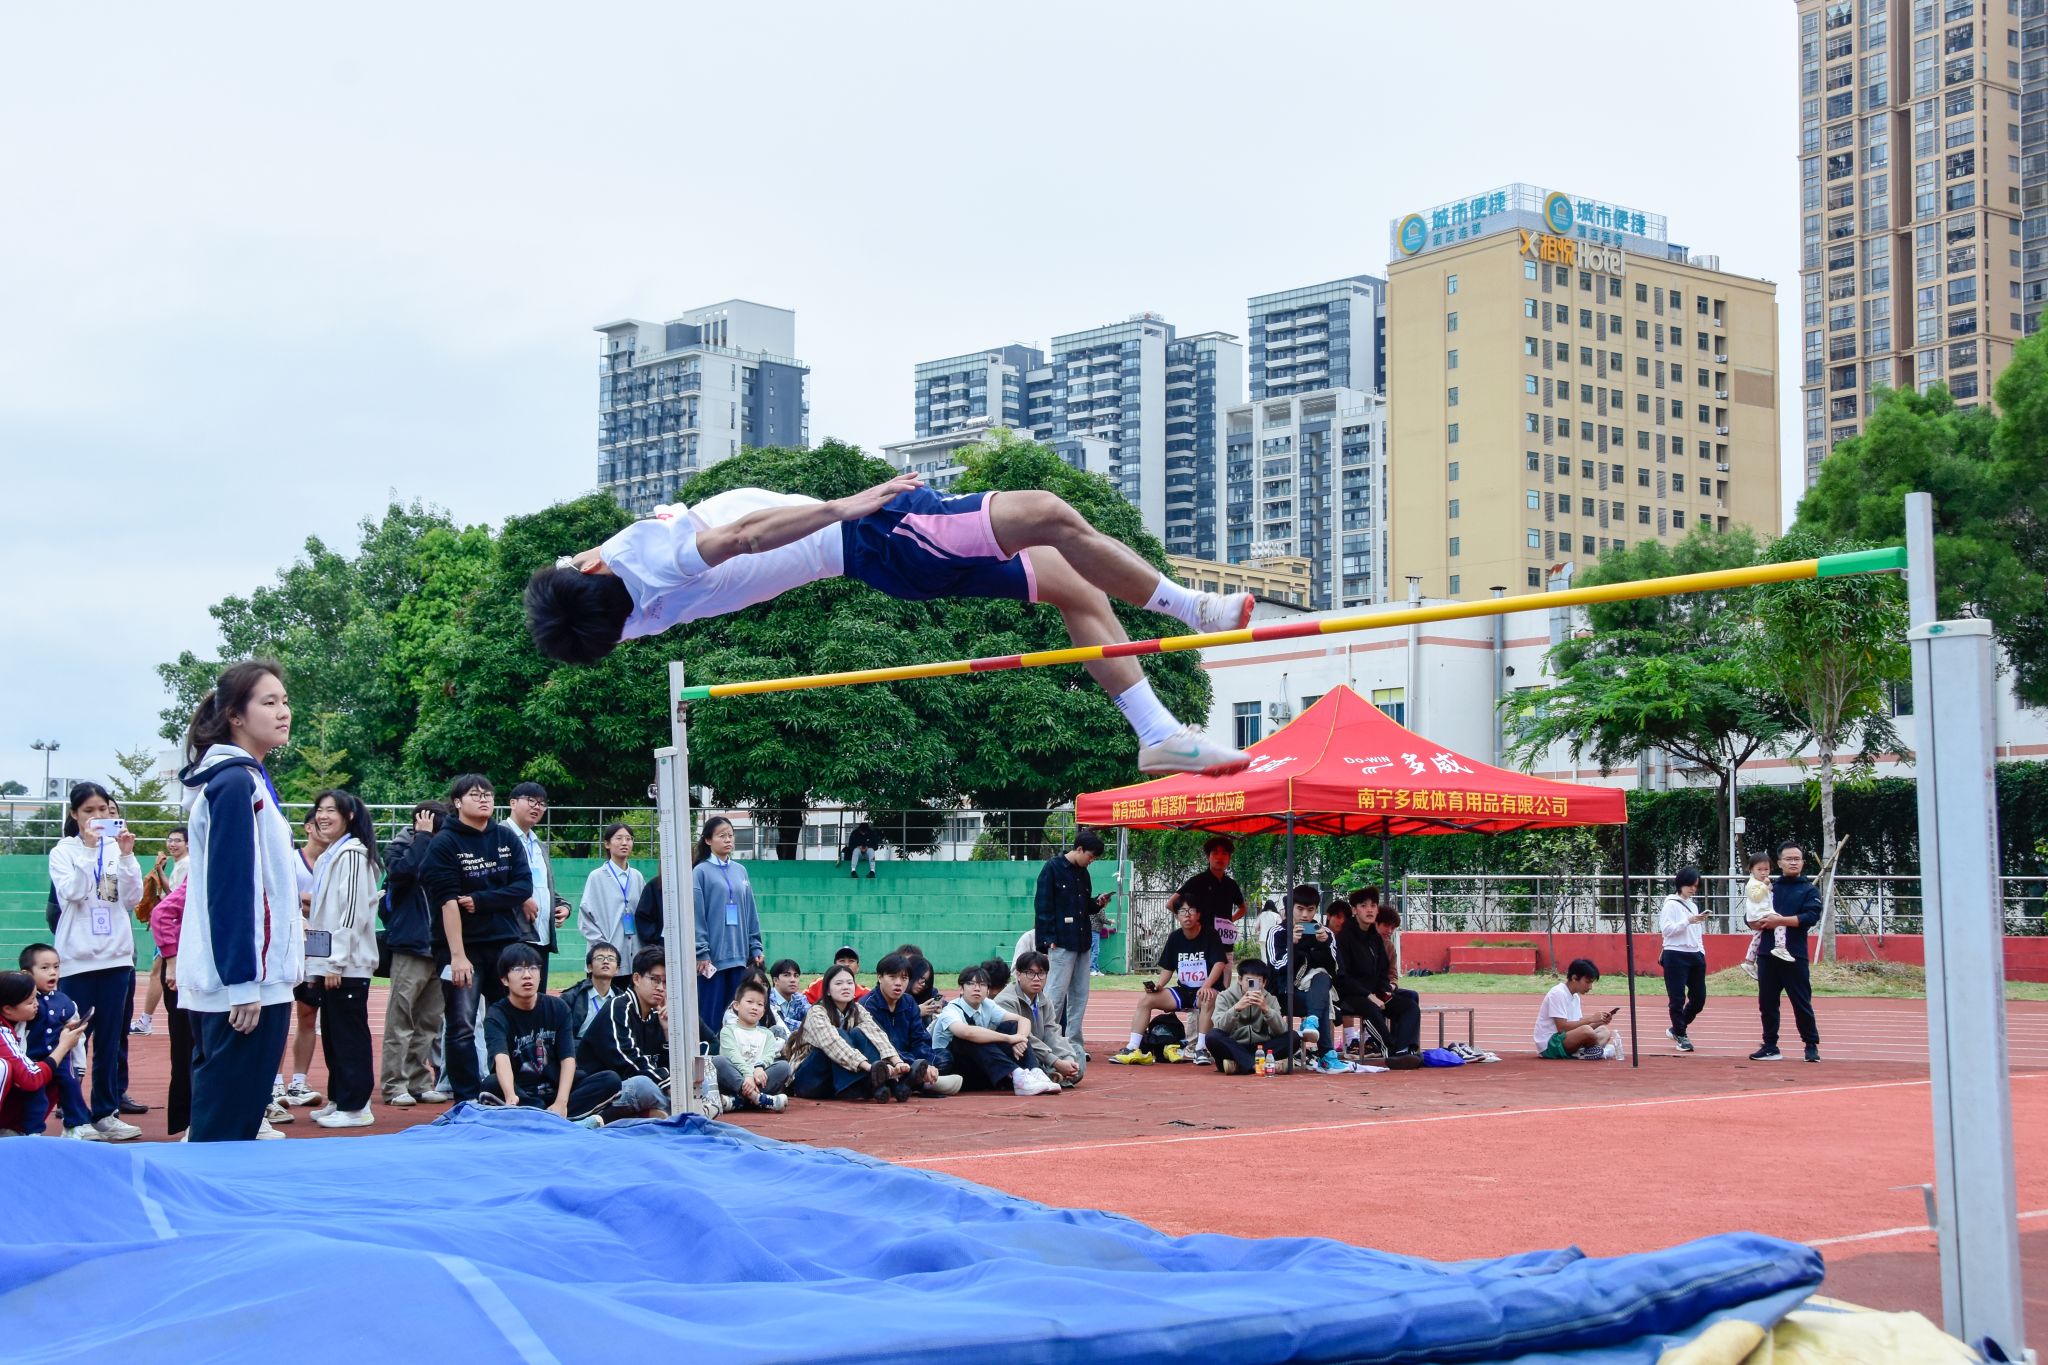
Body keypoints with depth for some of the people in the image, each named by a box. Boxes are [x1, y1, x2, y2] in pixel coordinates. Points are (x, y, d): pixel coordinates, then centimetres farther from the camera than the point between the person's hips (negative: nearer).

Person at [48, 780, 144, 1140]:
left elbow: (133, 899, 0)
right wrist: (88, 848, -20)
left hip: (116, 955, 3)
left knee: (110, 1039, 7)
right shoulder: (64, 851, 0)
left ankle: (106, 1112, 13)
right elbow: (71, 892, -15)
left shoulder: (118, 848, 8)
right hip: (79, 958, -3)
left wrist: (126, 855, -11)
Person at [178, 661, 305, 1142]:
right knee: (227, 1131, -6)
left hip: (239, 980, 10)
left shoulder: (247, 779, 16)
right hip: (243, 983, -10)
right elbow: (228, 888, -19)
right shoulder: (236, 783, -13)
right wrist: (243, 983, -20)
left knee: (218, 1120, 14)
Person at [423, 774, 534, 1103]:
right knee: (462, 1028, -3)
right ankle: (468, 1100, 3)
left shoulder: (507, 838, 8)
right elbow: (447, 901, -12)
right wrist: (457, 955, -19)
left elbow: (523, 886, 1)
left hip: (507, 943, 4)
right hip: (463, 946, -4)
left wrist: (479, 900, -12)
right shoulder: (444, 843, -4)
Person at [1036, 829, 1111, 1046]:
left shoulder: (1082, 873, 16)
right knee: (1056, 994, -8)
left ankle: (1073, 1042, 12)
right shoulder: (1052, 868, -6)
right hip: (1061, 943, -8)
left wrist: (1098, 902, 4)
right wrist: (1048, 939, -15)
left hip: (1082, 943, 8)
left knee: (1080, 995, 7)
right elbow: (1042, 905, -10)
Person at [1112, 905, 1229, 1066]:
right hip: (1183, 991, 5)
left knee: (1208, 998, -40)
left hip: (1205, 991, -5)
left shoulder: (1209, 934, -8)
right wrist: (1159, 984, -8)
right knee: (1145, 999, -10)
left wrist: (1206, 986, -34)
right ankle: (1133, 1049, -15)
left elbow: (1220, 963, -19)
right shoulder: (1175, 938, 6)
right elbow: (1167, 968, 12)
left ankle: (1200, 1049, -32)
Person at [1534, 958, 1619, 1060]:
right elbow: (1562, 1027, -20)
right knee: (1586, 1031, -34)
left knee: (1604, 1031, 12)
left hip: (1566, 1042, 10)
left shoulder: (1575, 997, 15)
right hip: (1549, 1045, -10)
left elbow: (1578, 1025, 10)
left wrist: (1601, 1021, -3)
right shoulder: (1558, 993, -13)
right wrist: (1591, 1019, -19)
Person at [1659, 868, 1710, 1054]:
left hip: (1694, 956, 7)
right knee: (1677, 998, -4)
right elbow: (1666, 929, -15)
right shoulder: (1671, 904, -5)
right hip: (1676, 956, -7)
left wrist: (1701, 952, 13)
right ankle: (1681, 1037, 7)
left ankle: (1675, 1030, 23)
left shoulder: (1693, 906, 19)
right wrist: (1688, 921, -22)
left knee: (1699, 998, 6)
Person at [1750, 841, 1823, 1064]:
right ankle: (1770, 1047, 14)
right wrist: (1760, 923, -9)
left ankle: (1812, 1046, 10)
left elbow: (1811, 917, -12)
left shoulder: (1809, 890, 4)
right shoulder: (1769, 888, 15)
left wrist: (1781, 920, -18)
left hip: (1794, 956, -4)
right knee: (1767, 1002, 6)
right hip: (1767, 954, 4)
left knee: (1802, 1002, -2)